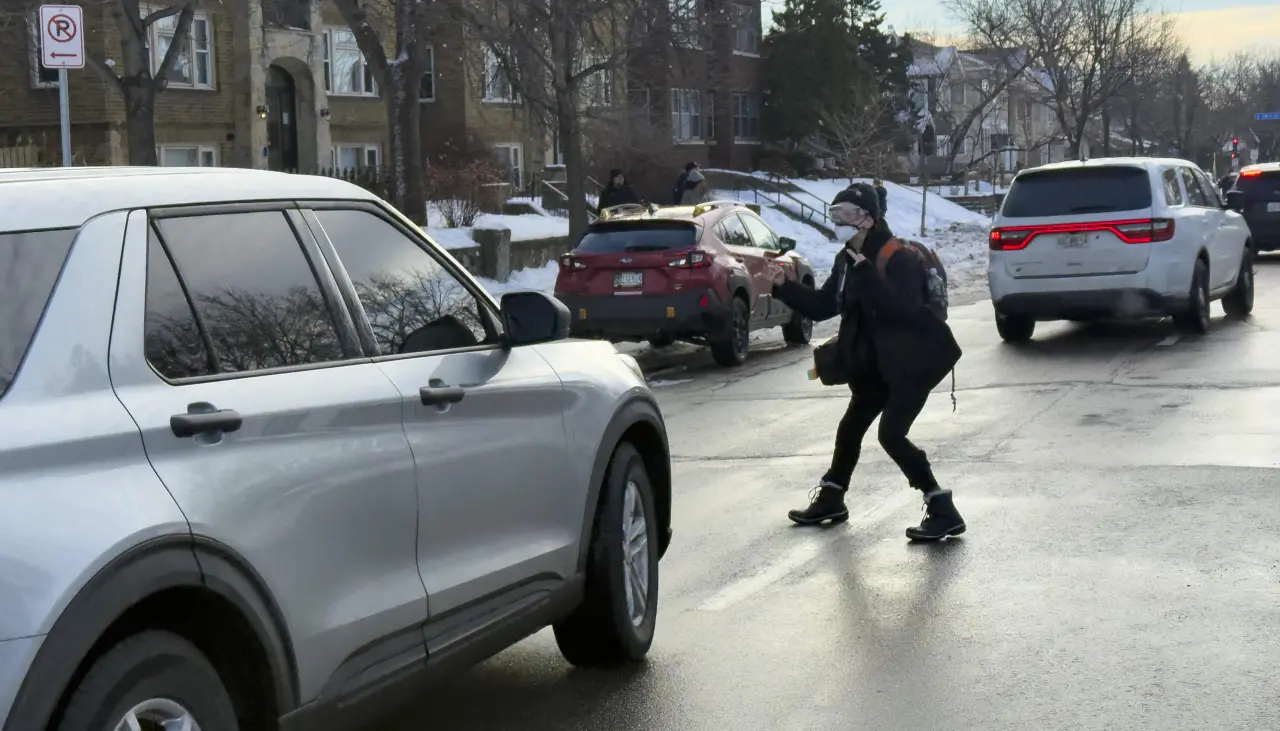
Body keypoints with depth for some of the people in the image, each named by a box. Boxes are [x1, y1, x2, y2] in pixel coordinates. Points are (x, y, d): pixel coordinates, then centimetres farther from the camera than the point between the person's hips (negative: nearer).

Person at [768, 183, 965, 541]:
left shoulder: (899, 259, -21)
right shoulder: (847, 261, 4)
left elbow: (903, 307, -35)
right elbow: (822, 305, 11)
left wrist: (866, 274, -37)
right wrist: (785, 286, -1)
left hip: (914, 362, -9)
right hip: (876, 365, 9)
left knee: (891, 434, -19)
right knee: (850, 429, 18)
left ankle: (943, 511, -13)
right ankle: (830, 499, 39)